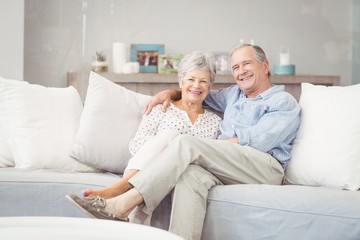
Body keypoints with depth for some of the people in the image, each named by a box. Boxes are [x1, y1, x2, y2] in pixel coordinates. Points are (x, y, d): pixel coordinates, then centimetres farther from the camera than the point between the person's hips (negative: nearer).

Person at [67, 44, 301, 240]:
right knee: (191, 173, -34)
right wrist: (171, 92, 22)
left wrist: (216, 146, -7)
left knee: (185, 143, -27)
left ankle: (124, 203, -33)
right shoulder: (234, 94, 30)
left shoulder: (284, 103, 9)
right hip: (229, 165, 5)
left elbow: (256, 141, -7)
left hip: (266, 167, -5)